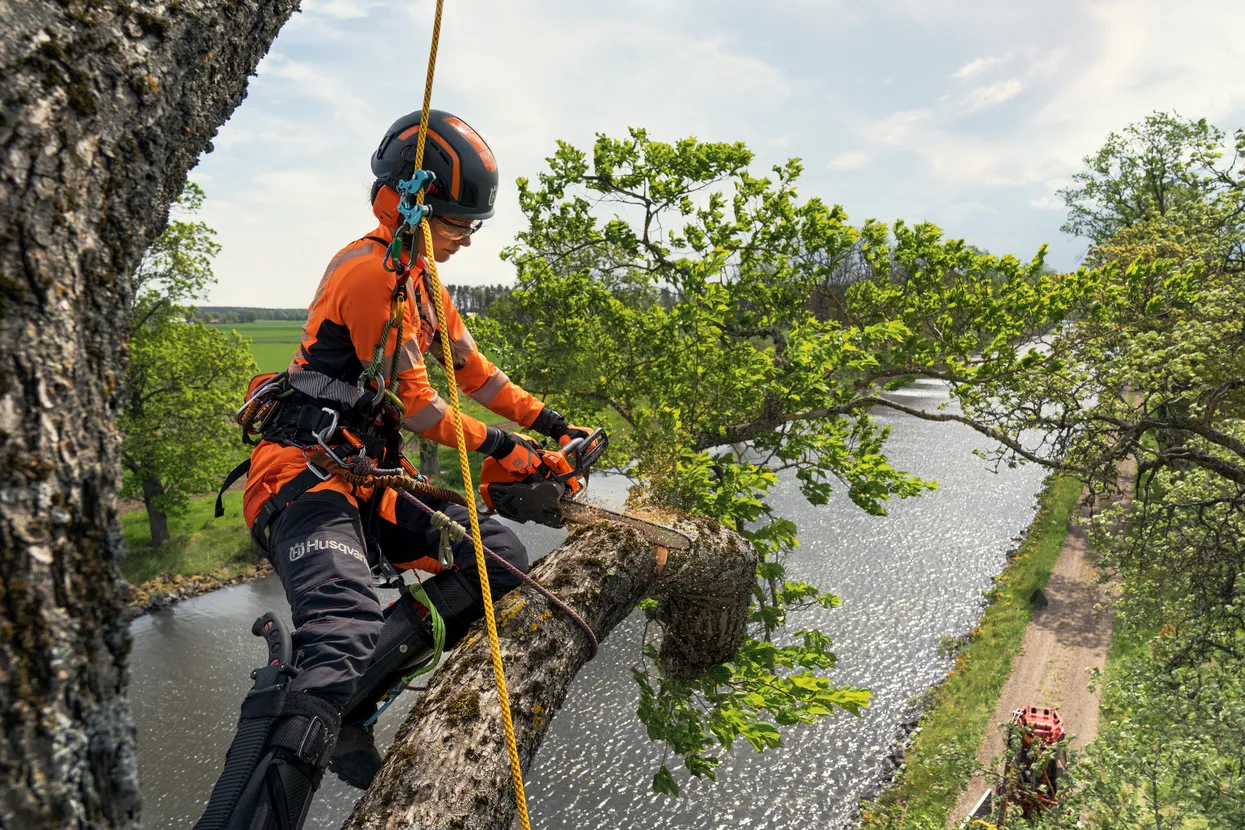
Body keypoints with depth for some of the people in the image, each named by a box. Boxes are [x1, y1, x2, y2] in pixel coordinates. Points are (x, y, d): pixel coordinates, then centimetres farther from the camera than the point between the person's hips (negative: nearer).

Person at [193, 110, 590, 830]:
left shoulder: (423, 281, 20)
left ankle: (343, 710, -11)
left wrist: (552, 425, 20)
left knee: (504, 556, -5)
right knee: (347, 641, -32)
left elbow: (475, 371, 24)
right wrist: (500, 447, 1)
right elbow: (414, 406, -12)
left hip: (370, 482, 9)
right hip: (306, 473, -9)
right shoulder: (370, 270, -11)